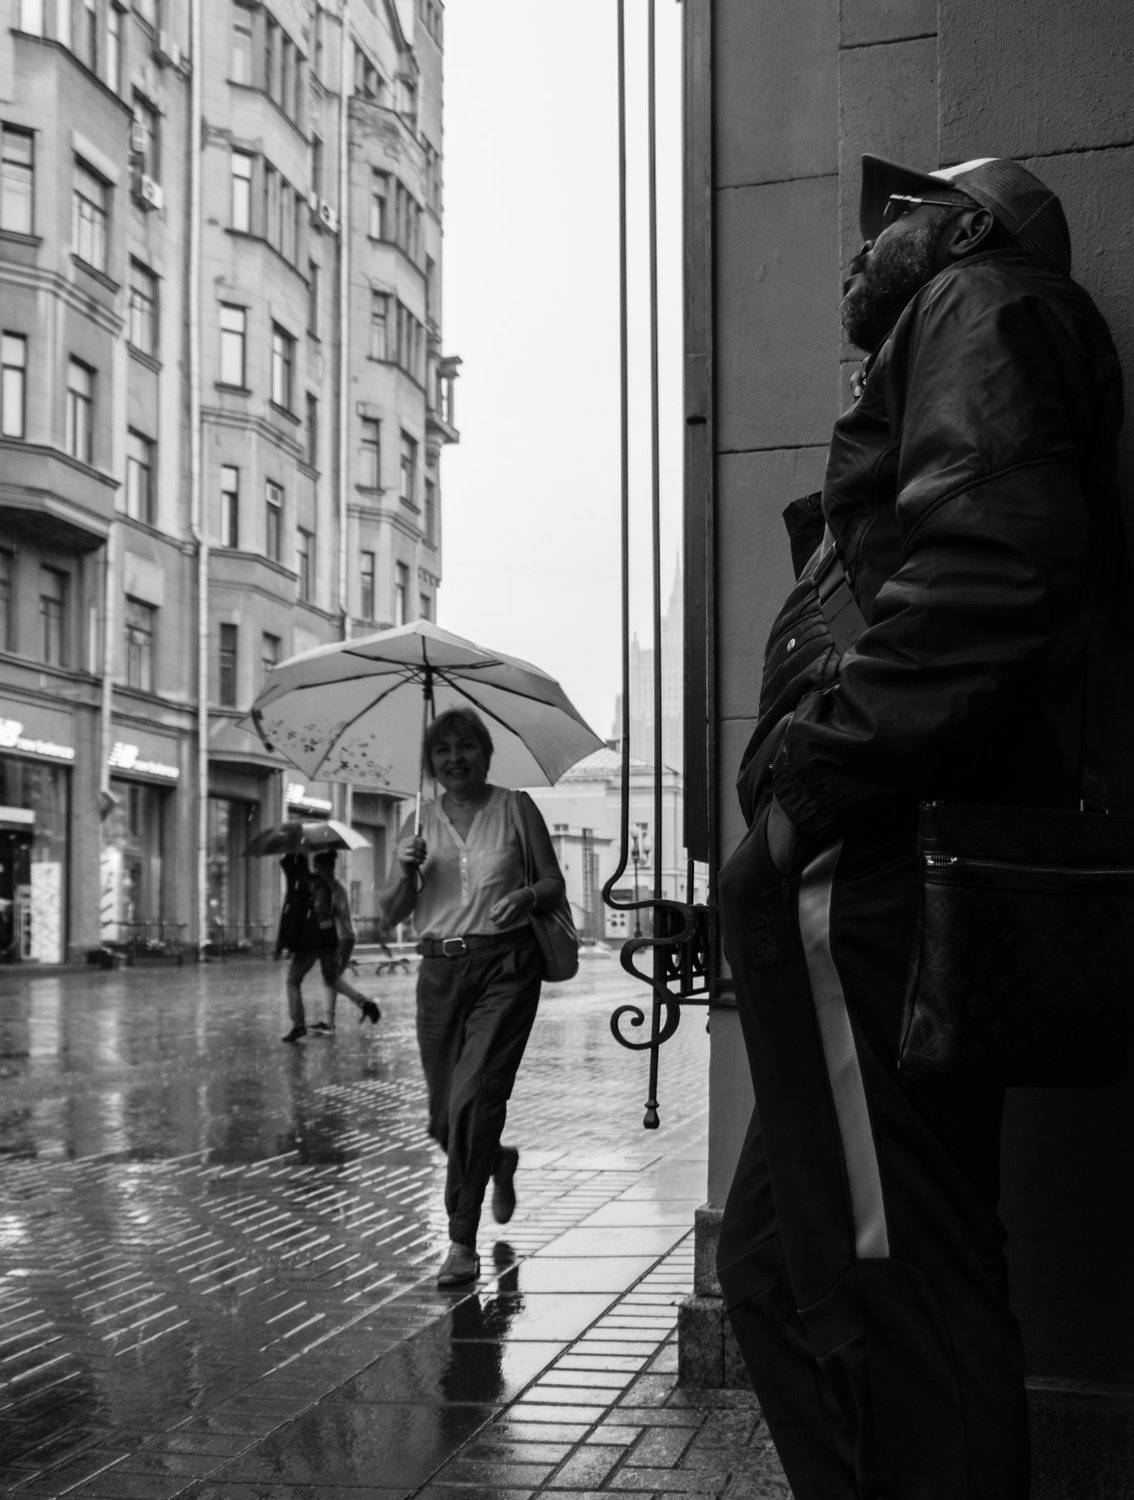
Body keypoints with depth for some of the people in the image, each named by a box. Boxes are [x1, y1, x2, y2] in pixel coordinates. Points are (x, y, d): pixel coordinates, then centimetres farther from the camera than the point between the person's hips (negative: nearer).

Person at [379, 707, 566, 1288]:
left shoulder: (515, 808, 4)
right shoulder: (419, 821, 9)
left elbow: (555, 881, 7)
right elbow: (392, 913, 9)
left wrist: (526, 896, -14)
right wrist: (406, 872, -11)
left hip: (505, 966, -3)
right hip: (440, 971, 4)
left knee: (474, 1097, -16)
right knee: (444, 1118, 8)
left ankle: (463, 1244, -8)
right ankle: (499, 1163, 43)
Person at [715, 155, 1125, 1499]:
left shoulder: (983, 303, 2)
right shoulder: (939, 348, 31)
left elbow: (981, 566, -18)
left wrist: (805, 787, -18)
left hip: (868, 884, -10)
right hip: (890, 889, 10)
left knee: (898, 1301, -6)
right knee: (774, 1268, 14)